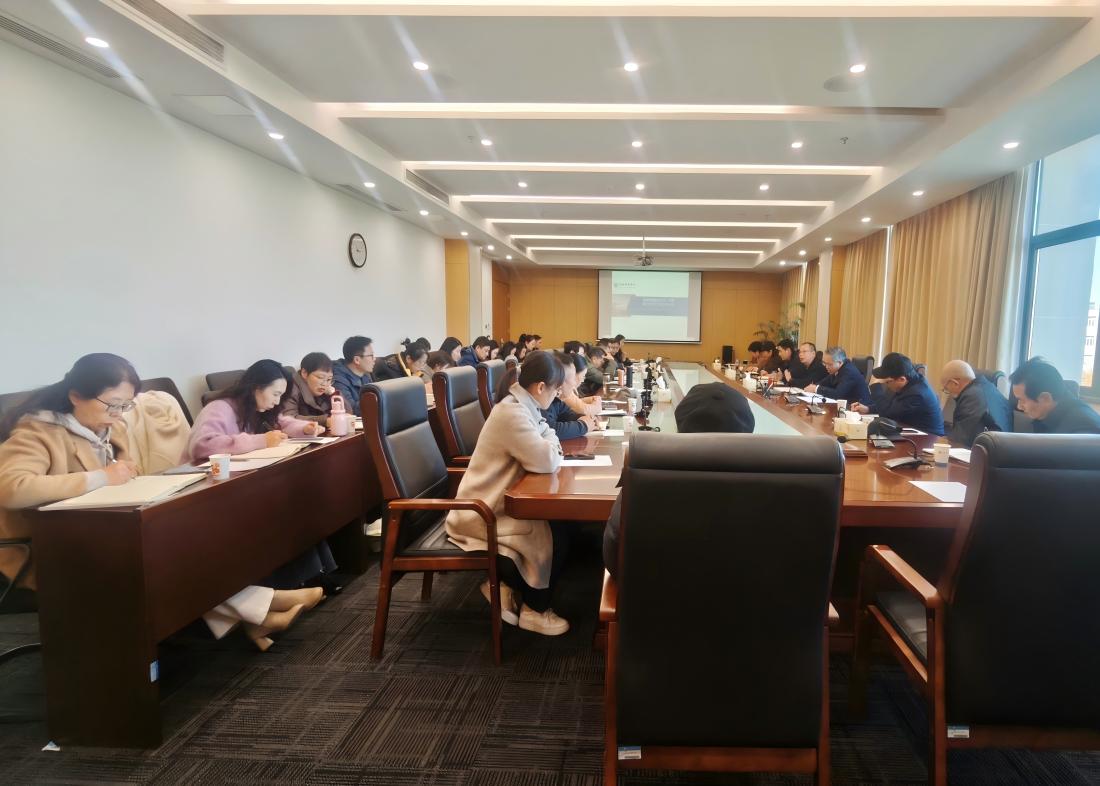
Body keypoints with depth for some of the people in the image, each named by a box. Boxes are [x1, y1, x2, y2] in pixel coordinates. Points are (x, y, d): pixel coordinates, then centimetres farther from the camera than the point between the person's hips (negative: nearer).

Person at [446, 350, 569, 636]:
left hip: (495, 503, 10)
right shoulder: (512, 414, -25)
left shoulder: (520, 407, 7)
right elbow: (547, 461, -27)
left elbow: (539, 448, 13)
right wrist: (551, 444, -6)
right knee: (555, 534, -11)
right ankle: (535, 609, 10)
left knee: (556, 522, 6)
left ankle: (509, 584, 16)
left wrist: (549, 443, -9)